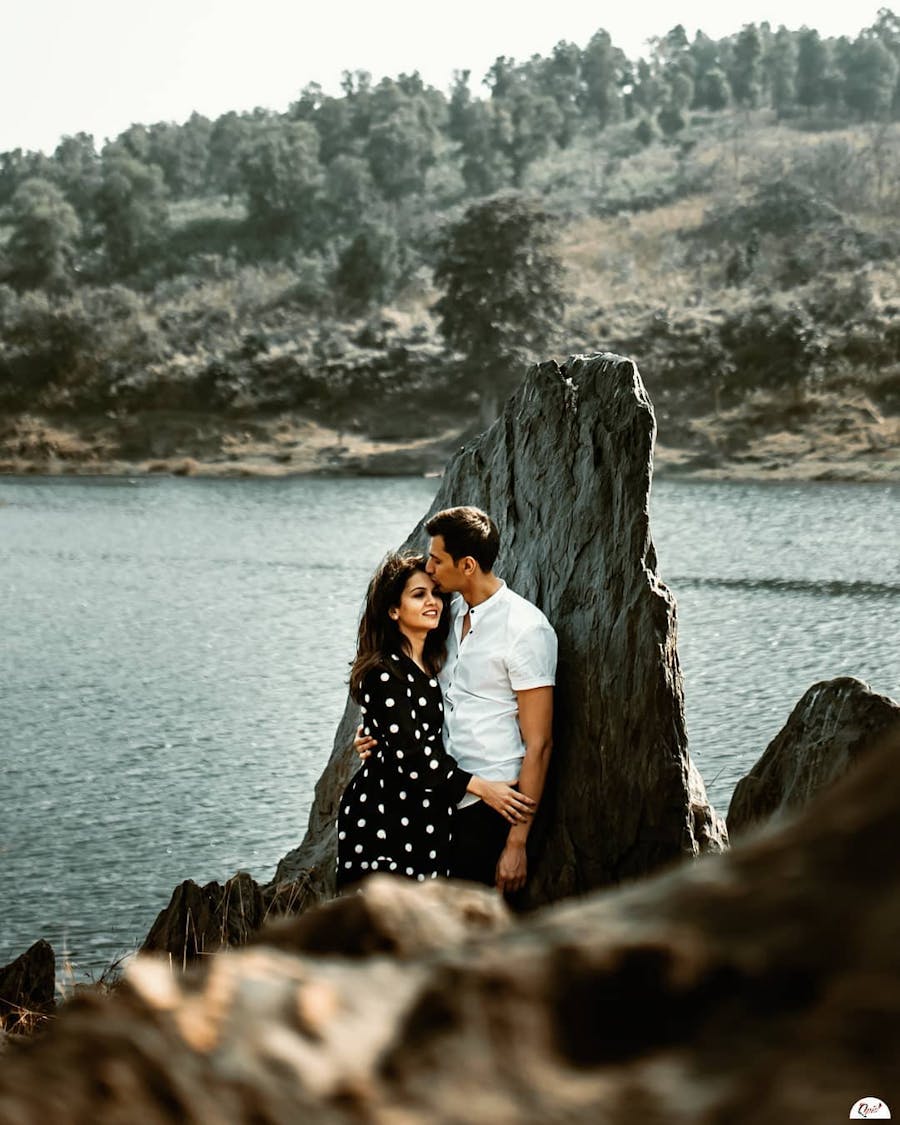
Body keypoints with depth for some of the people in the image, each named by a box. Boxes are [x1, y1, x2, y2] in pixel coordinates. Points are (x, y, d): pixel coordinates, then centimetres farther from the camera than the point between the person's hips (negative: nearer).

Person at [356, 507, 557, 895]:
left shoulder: (525, 628, -12)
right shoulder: (451, 612, 11)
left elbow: (538, 744, -13)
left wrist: (517, 841, -16)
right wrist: (378, 733, 3)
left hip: (489, 809, -7)